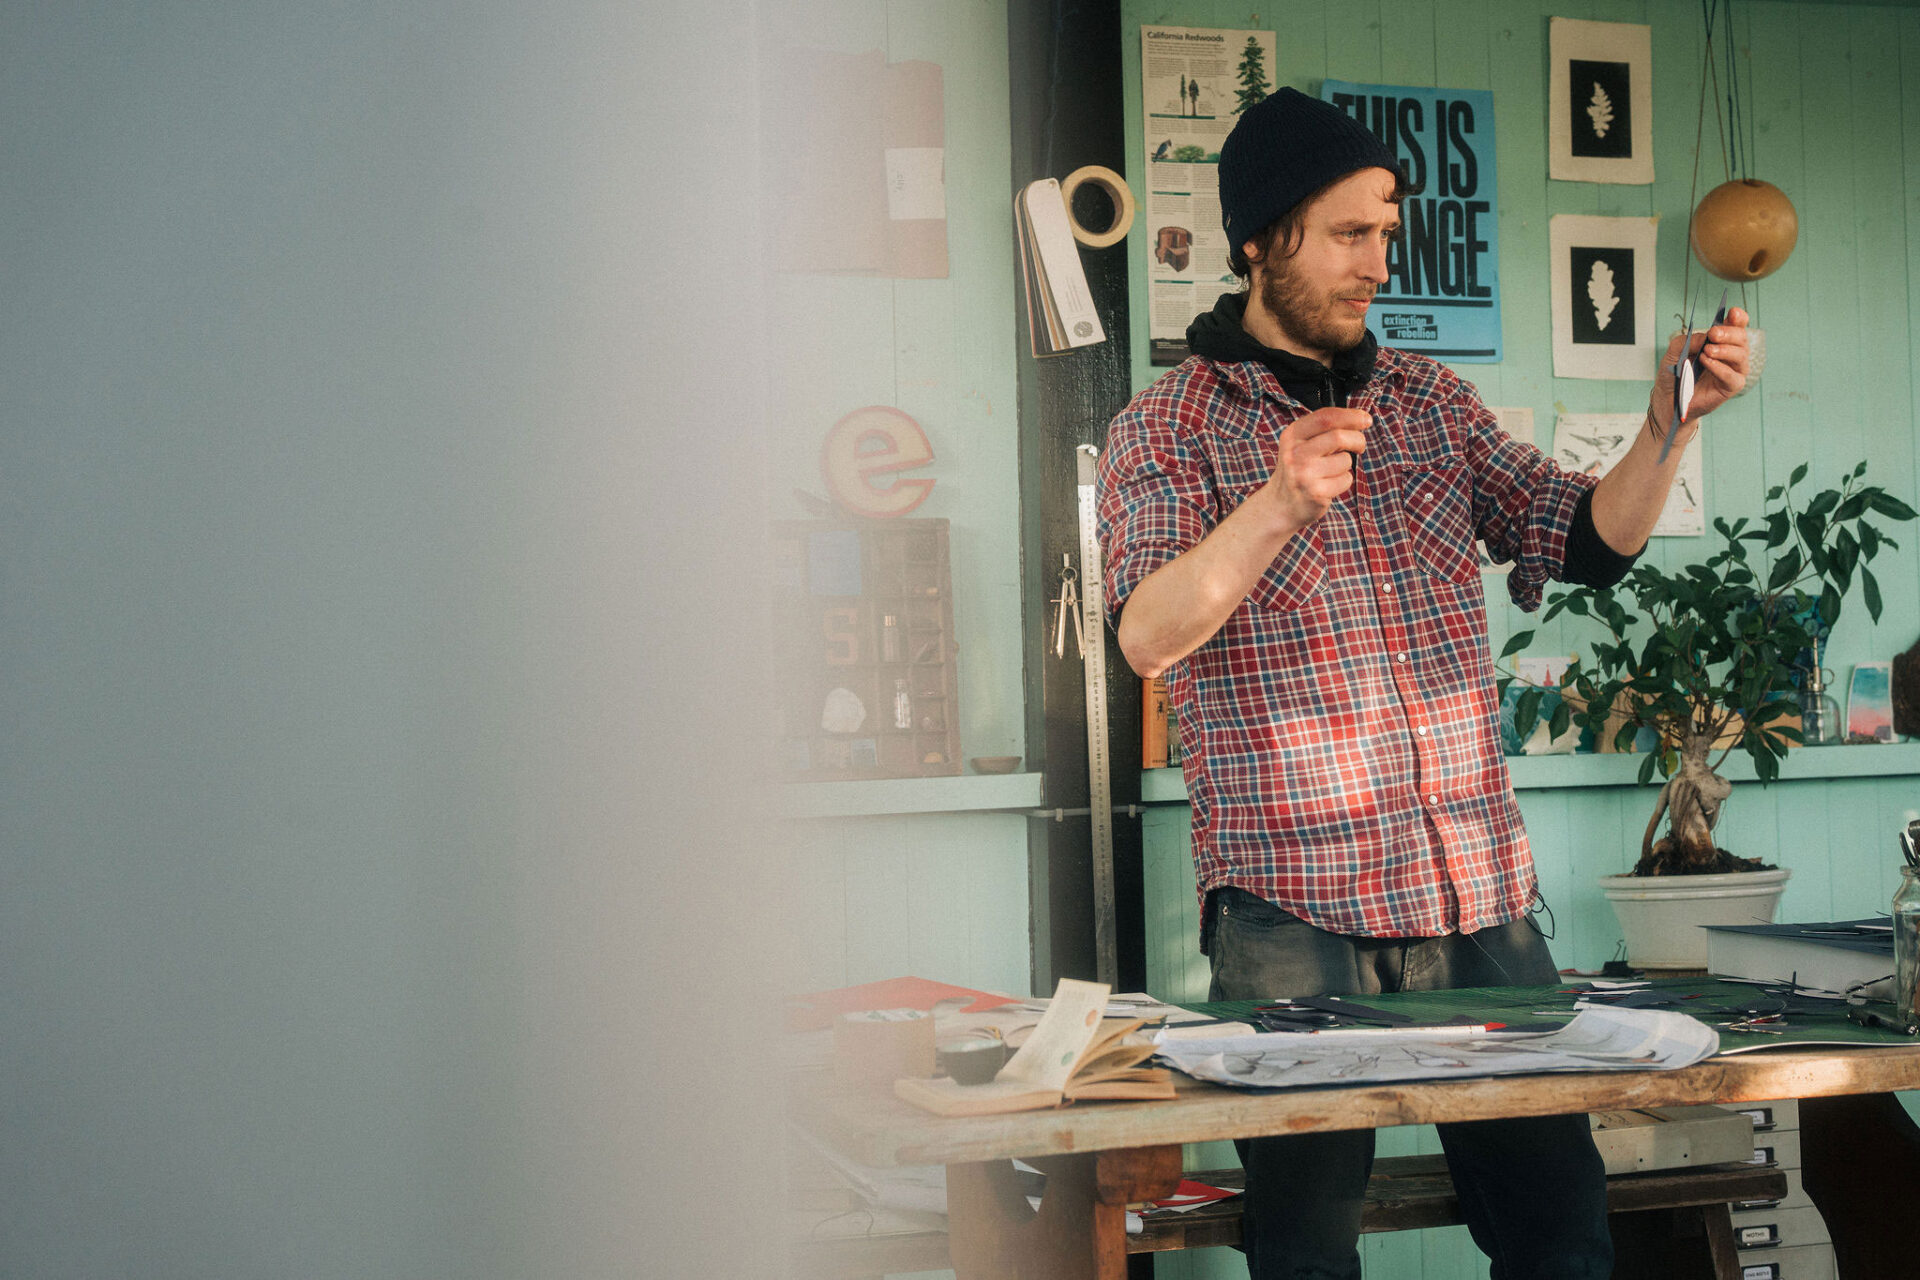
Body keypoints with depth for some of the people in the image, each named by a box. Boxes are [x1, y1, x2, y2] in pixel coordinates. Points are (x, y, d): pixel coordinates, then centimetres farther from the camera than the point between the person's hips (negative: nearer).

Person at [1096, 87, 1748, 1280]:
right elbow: (1147, 635, -13)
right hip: (1293, 907, -4)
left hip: (1482, 891, 4)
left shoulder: (1431, 399, 15)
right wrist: (1276, 506, -27)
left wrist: (1675, 419, -4)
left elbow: (1591, 541, 12)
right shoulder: (1166, 429, 1)